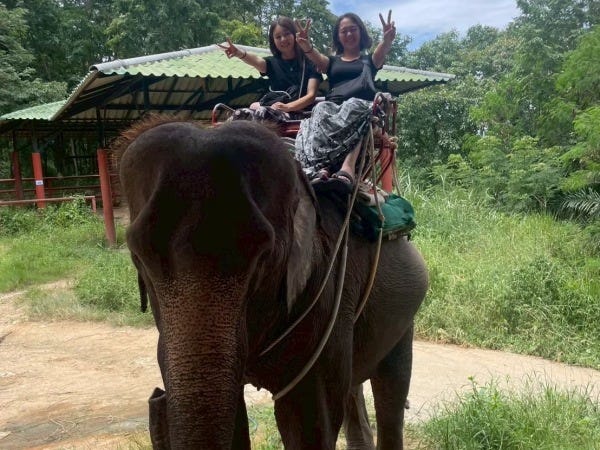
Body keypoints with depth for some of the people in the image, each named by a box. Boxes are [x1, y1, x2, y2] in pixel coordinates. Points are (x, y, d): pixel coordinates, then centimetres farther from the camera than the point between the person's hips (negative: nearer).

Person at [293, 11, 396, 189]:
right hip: (333, 105, 1)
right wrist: (307, 47, -23)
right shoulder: (332, 61, 28)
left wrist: (387, 41, -26)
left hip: (362, 105, -1)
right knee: (321, 109, -34)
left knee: (353, 107, -37)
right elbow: (317, 57, 3)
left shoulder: (370, 60, 25)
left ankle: (347, 168, -60)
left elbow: (382, 51, 0)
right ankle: (320, 169, -58)